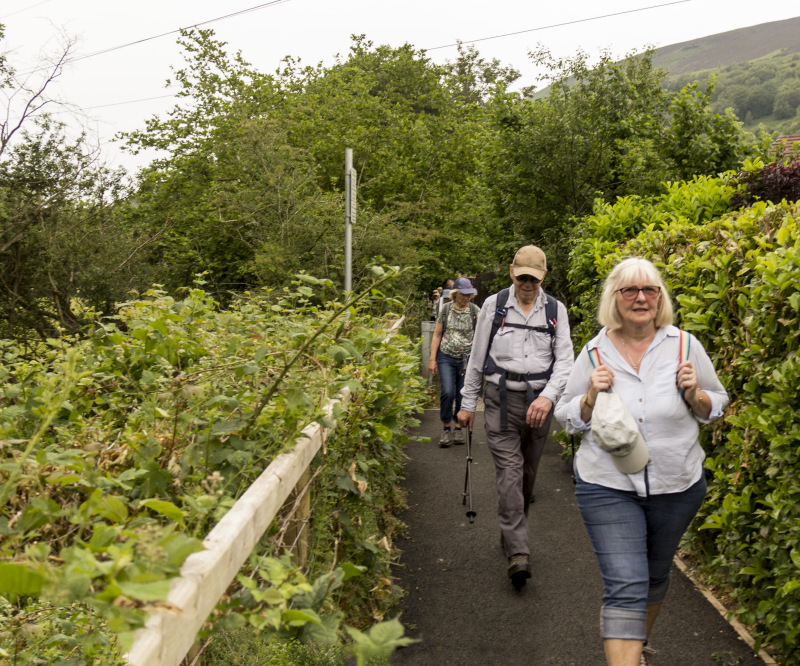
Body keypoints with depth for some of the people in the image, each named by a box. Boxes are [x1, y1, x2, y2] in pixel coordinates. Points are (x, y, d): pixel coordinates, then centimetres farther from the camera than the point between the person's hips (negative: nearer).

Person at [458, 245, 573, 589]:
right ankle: (518, 552, -15)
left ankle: (511, 531, 34)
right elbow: (477, 357, 7)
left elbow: (564, 360, 0)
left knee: (528, 471, 13)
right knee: (509, 471, -11)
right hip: (501, 398, -2)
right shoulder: (494, 305, 1)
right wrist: (468, 403, 7)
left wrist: (548, 397, -18)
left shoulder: (555, 310, 3)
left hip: (539, 401, 2)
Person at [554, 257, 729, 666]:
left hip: (676, 486, 3)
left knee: (655, 577, 21)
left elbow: (716, 407, 7)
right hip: (607, 486, -2)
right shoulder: (595, 353, -4)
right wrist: (592, 396, -16)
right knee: (625, 587, -11)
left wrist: (694, 394, -14)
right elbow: (567, 418, 3)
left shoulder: (684, 346, -3)